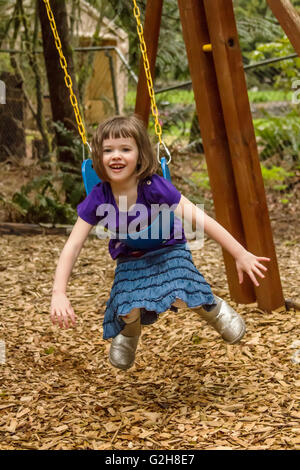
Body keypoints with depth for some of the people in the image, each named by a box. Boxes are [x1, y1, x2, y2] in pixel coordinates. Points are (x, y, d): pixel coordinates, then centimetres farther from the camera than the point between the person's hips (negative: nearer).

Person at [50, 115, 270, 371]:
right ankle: (129, 333, 16)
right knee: (130, 312, -24)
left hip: (168, 252, -2)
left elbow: (200, 219, -25)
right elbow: (73, 245, -17)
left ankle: (212, 307, 9)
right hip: (130, 261, 2)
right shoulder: (98, 198, -19)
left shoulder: (155, 187, -26)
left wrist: (241, 255, -26)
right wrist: (59, 293, -28)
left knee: (181, 298, -29)